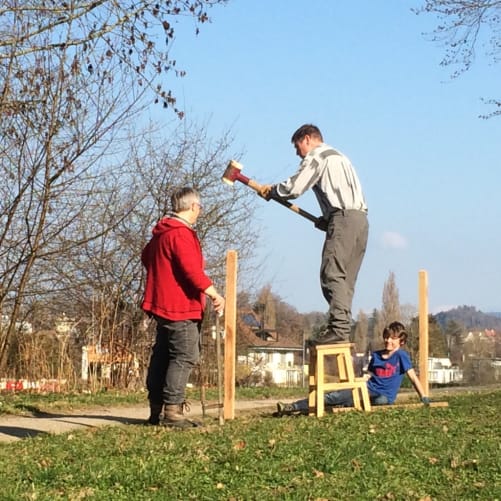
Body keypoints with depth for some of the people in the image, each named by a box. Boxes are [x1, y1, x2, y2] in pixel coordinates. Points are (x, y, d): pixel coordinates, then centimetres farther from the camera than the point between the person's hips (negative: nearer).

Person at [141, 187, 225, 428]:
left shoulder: (161, 233, 15)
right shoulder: (181, 234, -17)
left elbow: (146, 256, 30)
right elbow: (192, 270, -25)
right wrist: (214, 294, -23)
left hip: (163, 305, 10)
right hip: (180, 308, -10)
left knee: (162, 355, 12)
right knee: (185, 356, -9)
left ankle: (156, 411, 16)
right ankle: (172, 411, -12)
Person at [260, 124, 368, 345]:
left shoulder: (317, 156, 2)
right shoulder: (338, 156, 32)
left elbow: (294, 187, -6)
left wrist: (271, 191, 11)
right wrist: (326, 220, 21)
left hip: (343, 218, -9)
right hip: (360, 218, 9)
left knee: (333, 274, -14)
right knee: (345, 279, 6)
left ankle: (338, 328, -22)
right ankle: (343, 329, 1)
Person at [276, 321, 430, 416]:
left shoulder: (401, 355, -3)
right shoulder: (376, 355, 15)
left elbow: (413, 377, -5)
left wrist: (424, 397, -12)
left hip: (384, 396, -5)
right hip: (368, 390, 5)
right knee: (334, 396, -13)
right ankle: (290, 408, -20)